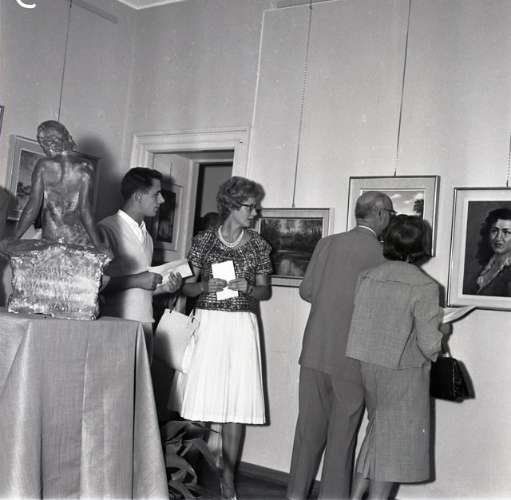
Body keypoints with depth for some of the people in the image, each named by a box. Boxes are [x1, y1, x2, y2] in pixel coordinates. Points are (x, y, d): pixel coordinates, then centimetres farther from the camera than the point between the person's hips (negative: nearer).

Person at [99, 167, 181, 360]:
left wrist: (164, 287, 6)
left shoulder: (146, 235, 18)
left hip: (144, 323, 7)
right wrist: (136, 280, -16)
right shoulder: (107, 229, -8)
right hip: (116, 325, -7)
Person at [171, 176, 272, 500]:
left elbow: (265, 291, 9)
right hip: (206, 324, -1)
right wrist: (206, 285, -14)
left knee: (237, 403, 0)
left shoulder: (258, 245, 6)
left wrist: (247, 288, -11)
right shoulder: (204, 240, 3)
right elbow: (187, 288, 5)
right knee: (199, 399, -1)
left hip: (241, 327, 1)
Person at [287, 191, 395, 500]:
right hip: (354, 357, -3)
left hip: (316, 350, 4)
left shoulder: (327, 244, 1)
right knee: (342, 433, 10)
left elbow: (307, 291, 6)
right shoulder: (383, 255, -10)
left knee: (310, 426, 14)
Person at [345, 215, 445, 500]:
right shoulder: (424, 287, -16)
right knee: (396, 436, 10)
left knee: (380, 428, 23)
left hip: (368, 366, 5)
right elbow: (429, 344, -17)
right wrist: (441, 336, 4)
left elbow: (357, 324, 3)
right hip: (403, 372, -5)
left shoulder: (367, 277, -2)